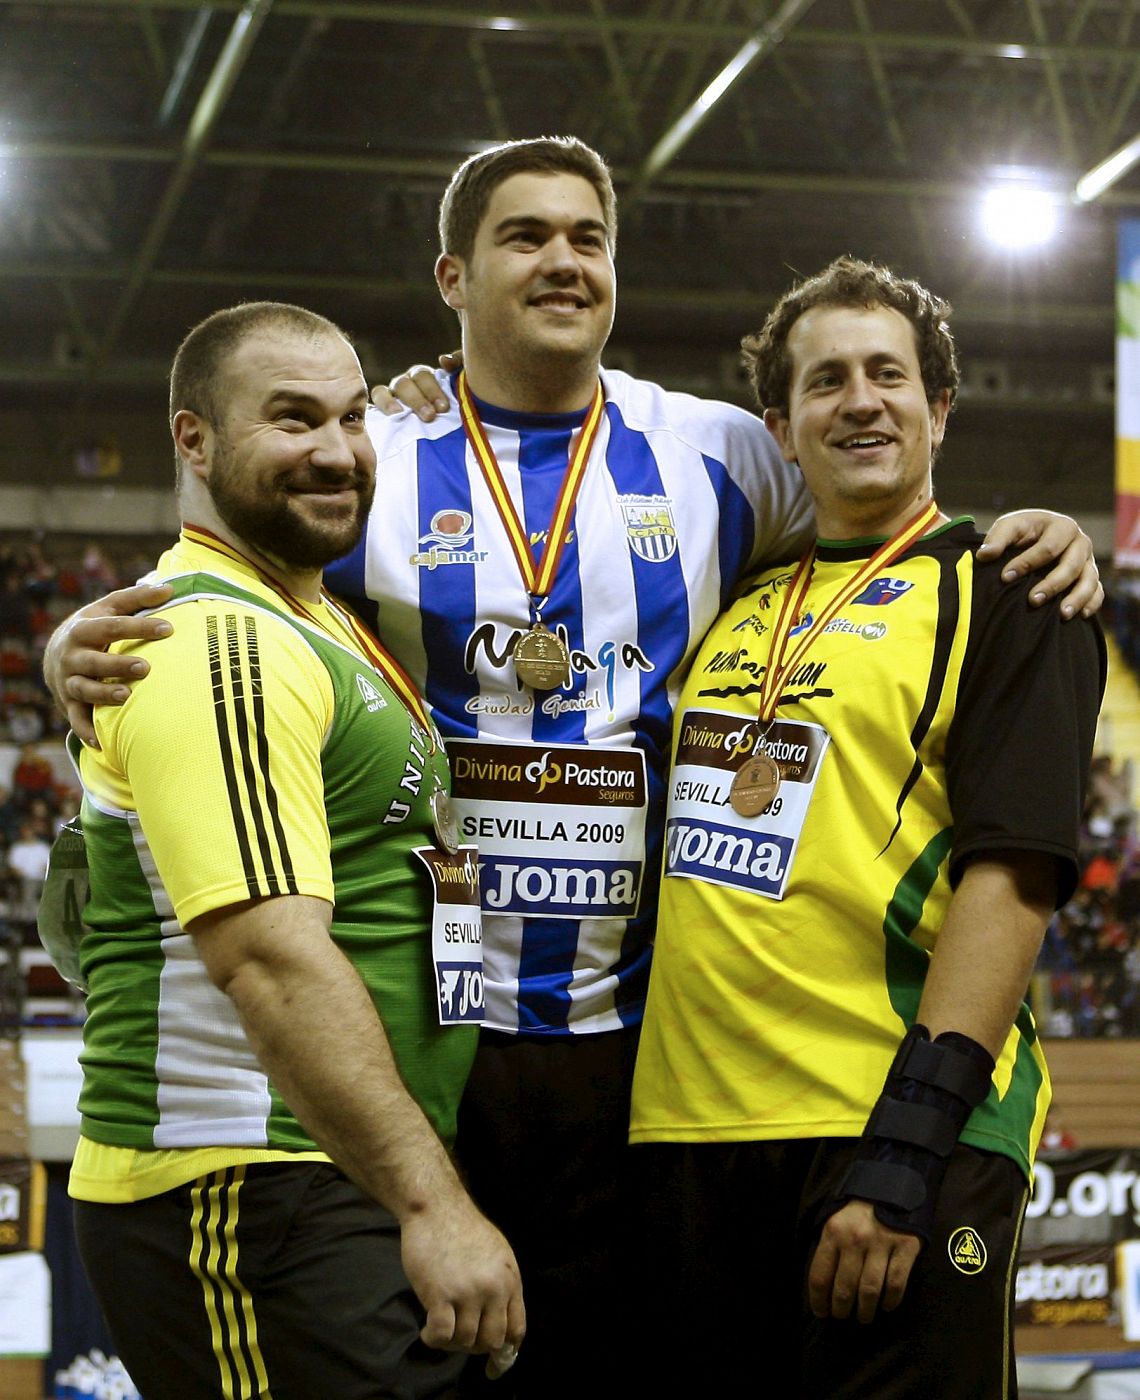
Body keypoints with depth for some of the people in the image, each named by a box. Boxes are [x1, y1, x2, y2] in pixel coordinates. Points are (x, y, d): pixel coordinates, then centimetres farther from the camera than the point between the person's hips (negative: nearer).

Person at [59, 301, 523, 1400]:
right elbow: (270, 956, -25)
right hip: (244, 1201, -10)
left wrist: (432, 870, 13)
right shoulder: (221, 647, -15)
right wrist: (431, 1205, -27)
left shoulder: (312, 626, 18)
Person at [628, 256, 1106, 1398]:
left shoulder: (1000, 595, 0)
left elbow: (1011, 875, -10)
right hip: (690, 1130, 6)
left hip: (901, 1134, -5)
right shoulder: (737, 607, 17)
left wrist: (907, 1144, -20)